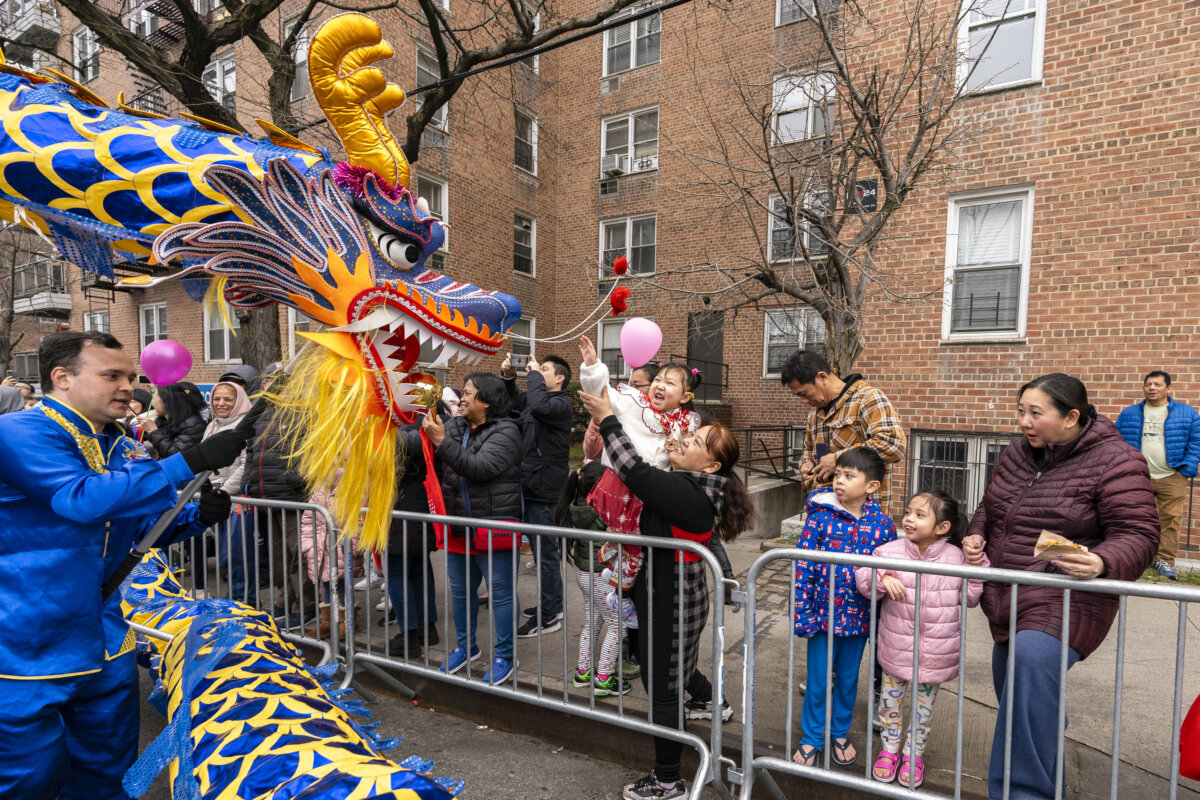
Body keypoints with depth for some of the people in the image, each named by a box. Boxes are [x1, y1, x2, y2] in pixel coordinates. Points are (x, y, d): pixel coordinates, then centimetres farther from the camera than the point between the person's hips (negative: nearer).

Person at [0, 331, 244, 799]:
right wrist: (191, 462, -35)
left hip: (106, 647, 7)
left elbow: (146, 526, 14)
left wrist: (198, 515, -7)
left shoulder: (122, 449, 8)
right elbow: (83, 499, -32)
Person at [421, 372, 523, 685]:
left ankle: (505, 656, 23)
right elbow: (418, 443, 2)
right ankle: (465, 647, 40)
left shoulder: (505, 431, -13)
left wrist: (442, 442, -26)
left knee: (500, 593, 5)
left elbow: (480, 468, -24)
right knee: (460, 590, 20)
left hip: (494, 528, -7)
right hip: (458, 527, 7)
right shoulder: (453, 426, 8)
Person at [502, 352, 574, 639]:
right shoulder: (533, 401, 14)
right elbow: (513, 400, 29)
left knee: (544, 551, 0)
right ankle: (554, 604, 34)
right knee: (544, 549, 19)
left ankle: (547, 617, 12)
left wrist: (533, 374, -17)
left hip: (542, 489, -9)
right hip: (530, 486, 10)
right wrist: (508, 376, 9)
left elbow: (539, 405, -34)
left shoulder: (562, 404, -13)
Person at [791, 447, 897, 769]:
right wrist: (802, 612, -11)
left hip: (859, 618, 2)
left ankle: (839, 734, 42)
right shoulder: (820, 517, -11)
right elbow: (803, 566, -9)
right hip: (824, 614, -2)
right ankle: (811, 739, 31)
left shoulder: (882, 524, -5)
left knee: (848, 681, 19)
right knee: (818, 682, 10)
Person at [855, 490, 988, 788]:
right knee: (891, 699, 15)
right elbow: (863, 581, -8)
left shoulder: (956, 557, -8)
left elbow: (970, 598, 0)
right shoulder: (890, 551, -10)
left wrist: (976, 565, -12)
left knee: (924, 704, 17)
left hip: (936, 651, 0)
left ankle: (913, 754, 39)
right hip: (896, 646, 0)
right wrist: (883, 578, -27)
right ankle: (889, 749, 38)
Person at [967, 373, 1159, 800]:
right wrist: (976, 535, -1)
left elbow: (1138, 536, -15)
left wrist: (1101, 563, -34)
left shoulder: (1114, 461, -11)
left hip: (1065, 599, -7)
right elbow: (989, 507, 18)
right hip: (1007, 601, 7)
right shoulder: (1017, 453, 6)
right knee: (1017, 697, 18)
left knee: (1033, 658, -33)